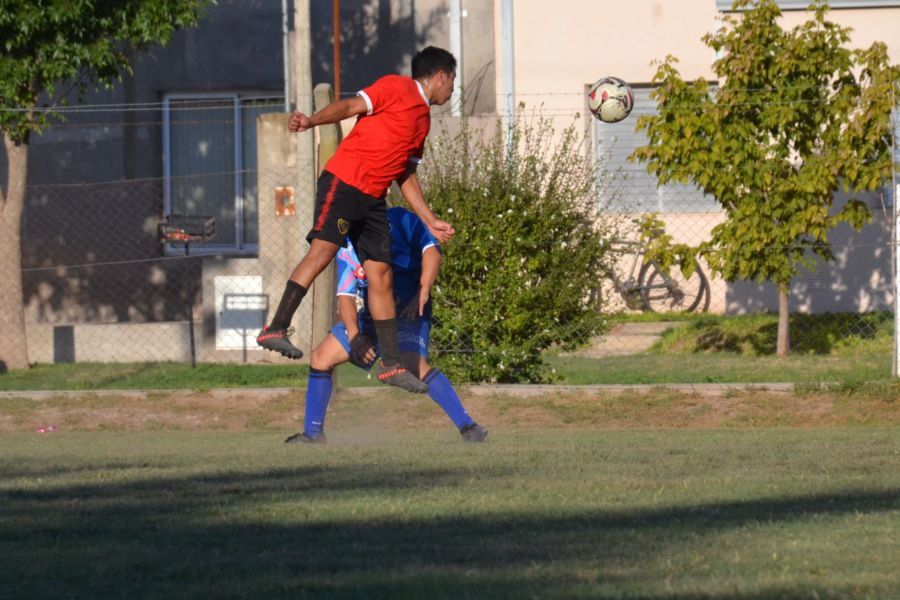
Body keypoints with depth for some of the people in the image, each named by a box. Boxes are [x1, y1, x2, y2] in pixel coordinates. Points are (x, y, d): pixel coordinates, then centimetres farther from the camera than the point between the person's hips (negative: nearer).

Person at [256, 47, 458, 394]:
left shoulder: (423, 118, 24)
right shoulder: (395, 88, 0)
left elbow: (406, 175, 27)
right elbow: (349, 107, -10)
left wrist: (430, 221, 25)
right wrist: (311, 121, -27)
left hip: (372, 199, 8)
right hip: (344, 180, -8)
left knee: (381, 274, 4)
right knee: (323, 250, -21)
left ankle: (391, 363, 5)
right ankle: (275, 330, -26)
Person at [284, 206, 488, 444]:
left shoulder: (399, 220, -5)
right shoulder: (347, 249, 10)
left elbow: (431, 250, -15)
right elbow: (345, 295, 3)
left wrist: (422, 293, -28)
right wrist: (354, 335, -13)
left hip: (408, 311, -7)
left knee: (414, 364, -32)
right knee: (321, 358, 4)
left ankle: (468, 427, -34)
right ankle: (313, 433, 16)